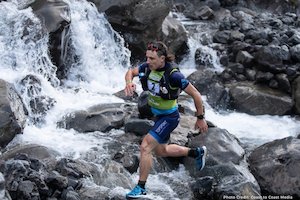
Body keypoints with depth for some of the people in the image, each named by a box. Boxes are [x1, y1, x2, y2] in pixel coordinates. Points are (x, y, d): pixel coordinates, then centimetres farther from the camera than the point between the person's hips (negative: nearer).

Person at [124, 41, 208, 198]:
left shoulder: (173, 75, -29)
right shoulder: (147, 67, -11)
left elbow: (196, 95, -20)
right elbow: (130, 72, 7)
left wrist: (200, 118, -10)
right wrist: (129, 83, -18)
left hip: (169, 117, -8)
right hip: (158, 115, 8)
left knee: (145, 147, -17)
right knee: (160, 151, 24)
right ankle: (198, 153, 42)